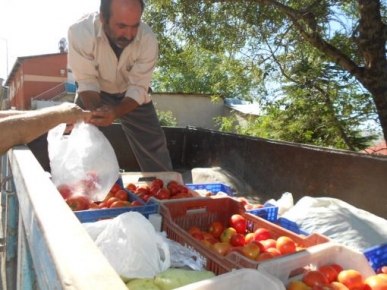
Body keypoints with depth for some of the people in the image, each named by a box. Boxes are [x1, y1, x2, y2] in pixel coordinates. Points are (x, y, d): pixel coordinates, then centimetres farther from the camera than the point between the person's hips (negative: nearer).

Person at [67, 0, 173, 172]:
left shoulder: (148, 39, -30)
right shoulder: (81, 31, -32)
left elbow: (138, 88, -27)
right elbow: (87, 83, -26)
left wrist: (115, 112, -45)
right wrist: (97, 113, -44)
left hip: (131, 95, 1)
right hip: (93, 93, 0)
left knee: (153, 145, 2)